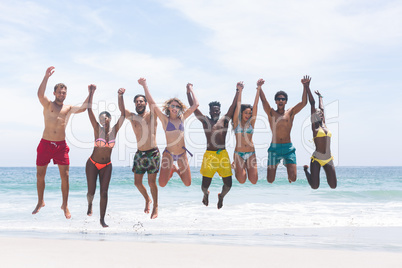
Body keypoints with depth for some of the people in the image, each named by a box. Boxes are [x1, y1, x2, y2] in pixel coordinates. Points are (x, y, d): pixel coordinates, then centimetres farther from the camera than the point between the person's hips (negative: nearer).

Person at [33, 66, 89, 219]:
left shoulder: (68, 109, 10)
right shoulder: (48, 105, 3)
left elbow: (83, 108, -6)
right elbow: (40, 94, -17)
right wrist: (46, 77, -26)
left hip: (61, 145, 1)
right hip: (45, 144, -1)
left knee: (65, 176, -4)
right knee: (40, 175, 6)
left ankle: (65, 205, 9)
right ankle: (40, 202, 25)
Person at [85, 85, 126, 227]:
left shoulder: (114, 130, -4)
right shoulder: (97, 129, -9)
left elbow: (123, 113, -12)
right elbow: (89, 110, -17)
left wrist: (120, 96, -21)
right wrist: (91, 93, -24)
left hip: (106, 166, 1)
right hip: (92, 163, -1)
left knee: (104, 192, -3)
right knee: (91, 191, 3)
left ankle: (102, 219, 8)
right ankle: (90, 205, 39)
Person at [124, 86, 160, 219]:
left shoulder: (151, 115, 0)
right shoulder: (132, 117, 8)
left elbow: (153, 103, -16)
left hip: (152, 153, -4)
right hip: (140, 153, 4)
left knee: (152, 182, -2)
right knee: (137, 182, 6)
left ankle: (155, 207, 16)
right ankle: (147, 199, 34)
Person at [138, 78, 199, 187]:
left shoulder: (182, 118, 9)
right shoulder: (165, 119, -1)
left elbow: (195, 105, 14)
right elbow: (151, 102, -7)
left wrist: (191, 90, 20)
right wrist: (144, 85, -3)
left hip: (182, 153, 4)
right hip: (169, 153, -3)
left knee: (187, 183, 2)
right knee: (162, 184, -14)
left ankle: (177, 170, 32)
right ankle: (171, 169, 19)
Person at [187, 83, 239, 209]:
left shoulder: (224, 120, 14)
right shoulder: (205, 121, 11)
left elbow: (233, 106, 8)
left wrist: (238, 91, 0)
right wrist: (188, 93, 1)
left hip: (223, 154, 1)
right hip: (209, 155, -1)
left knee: (228, 184, -1)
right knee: (205, 185, -2)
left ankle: (221, 196, 34)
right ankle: (206, 194, 36)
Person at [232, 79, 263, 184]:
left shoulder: (251, 122, 7)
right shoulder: (237, 122, 4)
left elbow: (255, 105, 0)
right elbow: (238, 105, -4)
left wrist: (259, 88, -7)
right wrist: (240, 90, -13)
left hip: (251, 153, 2)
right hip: (239, 153, -2)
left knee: (254, 181, -7)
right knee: (242, 180, -9)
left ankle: (247, 167, 26)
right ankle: (236, 167, 25)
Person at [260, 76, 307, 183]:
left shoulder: (290, 113, 8)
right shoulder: (271, 113, 7)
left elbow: (304, 103, 0)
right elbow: (264, 101, -4)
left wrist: (304, 86, -6)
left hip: (288, 148, 0)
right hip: (274, 148, 0)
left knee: (293, 178, -11)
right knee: (270, 180, -1)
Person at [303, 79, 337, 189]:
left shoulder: (324, 124, 12)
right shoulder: (314, 125, -1)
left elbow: (321, 107, 24)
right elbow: (312, 103, -4)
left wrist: (319, 96, 38)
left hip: (328, 159, 5)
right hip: (316, 159, -5)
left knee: (333, 186, -2)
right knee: (315, 186, -9)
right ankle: (306, 169, 22)